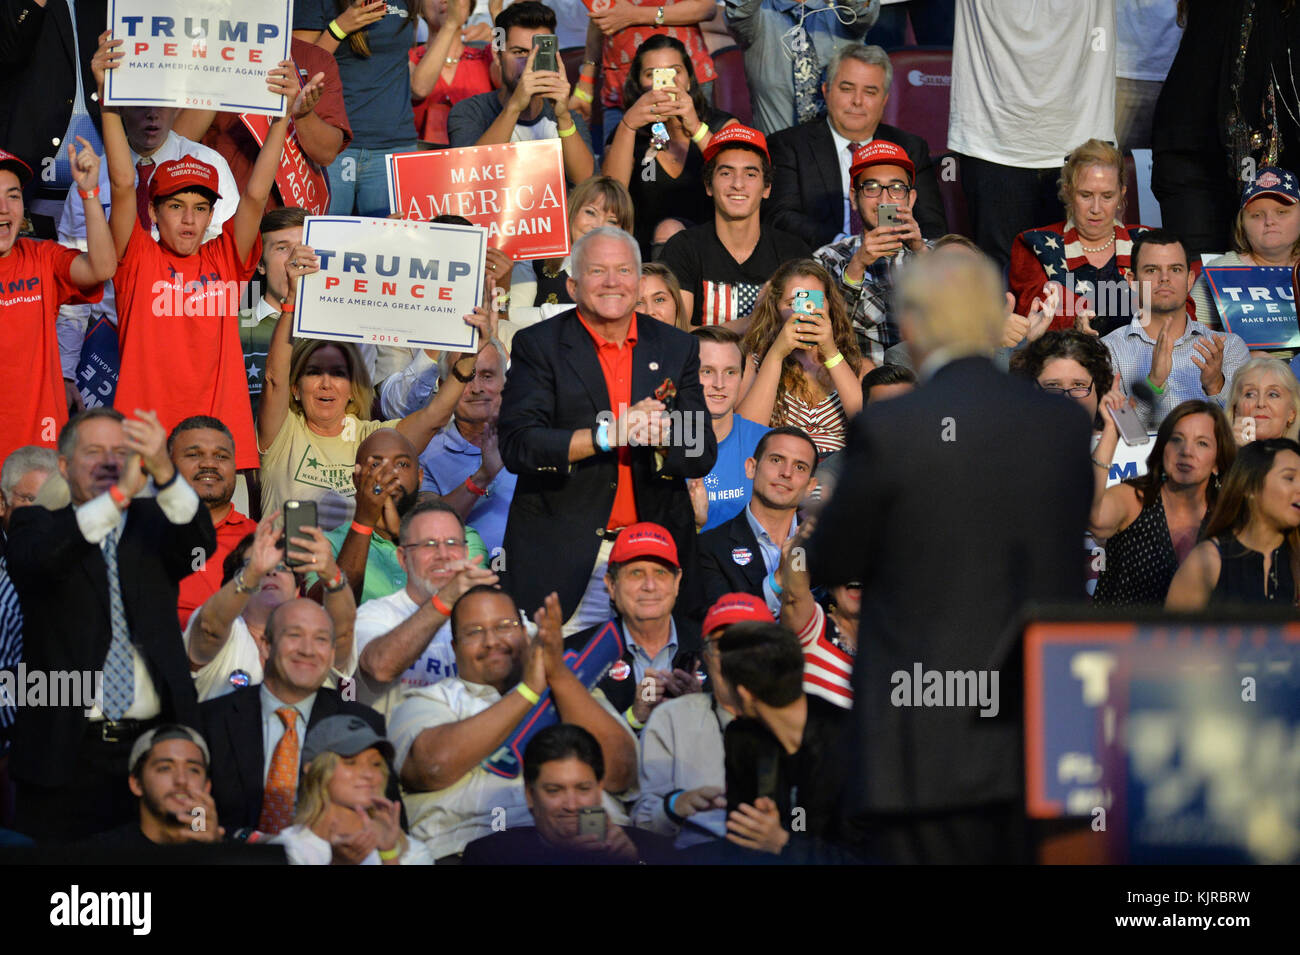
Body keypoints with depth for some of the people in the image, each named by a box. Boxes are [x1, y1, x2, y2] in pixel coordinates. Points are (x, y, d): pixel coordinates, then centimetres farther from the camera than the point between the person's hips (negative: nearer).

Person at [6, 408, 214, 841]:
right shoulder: (39, 526, 7)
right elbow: (36, 560, -17)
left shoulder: (151, 522, 13)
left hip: (153, 744, 2)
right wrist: (119, 495, -29)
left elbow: (199, 543, -9)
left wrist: (164, 471, -28)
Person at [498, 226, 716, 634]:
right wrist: (607, 435, -20)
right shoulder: (539, 346, 1)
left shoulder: (677, 348, 11)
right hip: (561, 560, -3)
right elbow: (516, 446, -10)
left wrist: (660, 436, -15)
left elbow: (703, 454, 7)